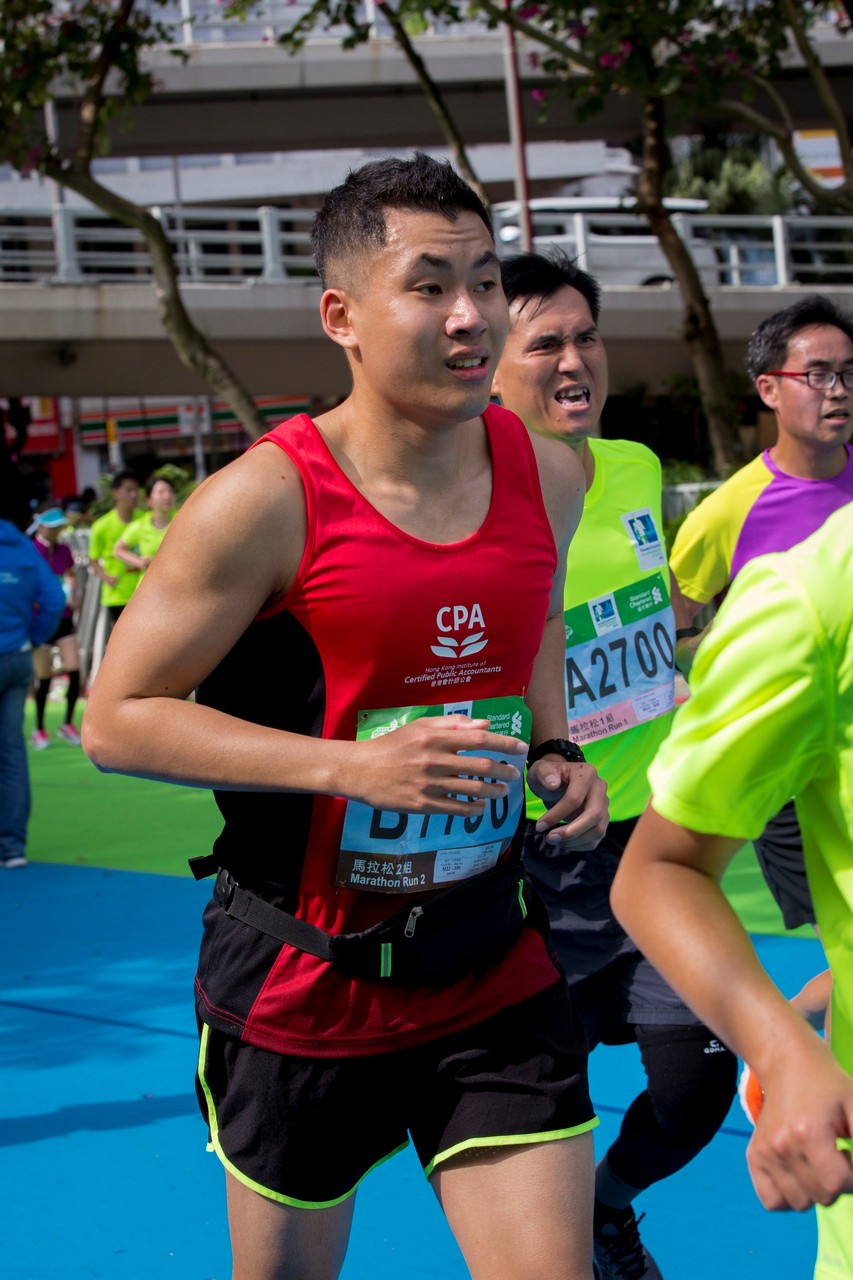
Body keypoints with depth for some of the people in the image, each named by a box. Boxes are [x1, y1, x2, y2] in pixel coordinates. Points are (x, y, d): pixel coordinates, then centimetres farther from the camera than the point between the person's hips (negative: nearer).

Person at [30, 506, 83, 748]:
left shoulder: (64, 550, 5)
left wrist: (74, 595, 4)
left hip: (65, 619, 5)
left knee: (75, 671, -3)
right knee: (43, 678, 1)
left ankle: (68, 725, 14)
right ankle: (39, 730, 17)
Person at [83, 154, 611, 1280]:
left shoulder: (550, 477, -1)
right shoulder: (267, 501, -18)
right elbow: (118, 717, -15)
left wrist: (554, 750, 2)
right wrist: (354, 766, -25)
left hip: (493, 968, 4)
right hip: (301, 982, -3)